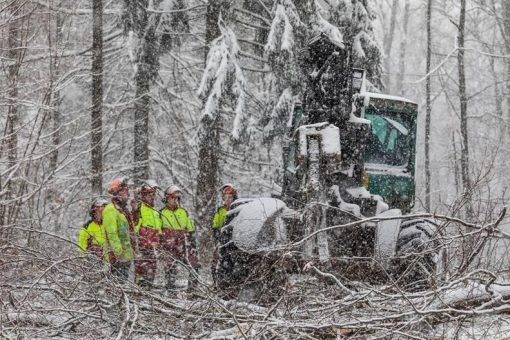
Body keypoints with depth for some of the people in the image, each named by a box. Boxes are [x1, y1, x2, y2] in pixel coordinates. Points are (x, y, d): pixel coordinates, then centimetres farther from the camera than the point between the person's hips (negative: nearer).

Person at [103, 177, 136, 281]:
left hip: (127, 255, 9)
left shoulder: (124, 209, 18)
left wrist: (133, 250, 21)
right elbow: (112, 233, -19)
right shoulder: (110, 210, -12)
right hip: (118, 256, -9)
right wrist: (118, 251, -23)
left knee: (125, 280, 11)